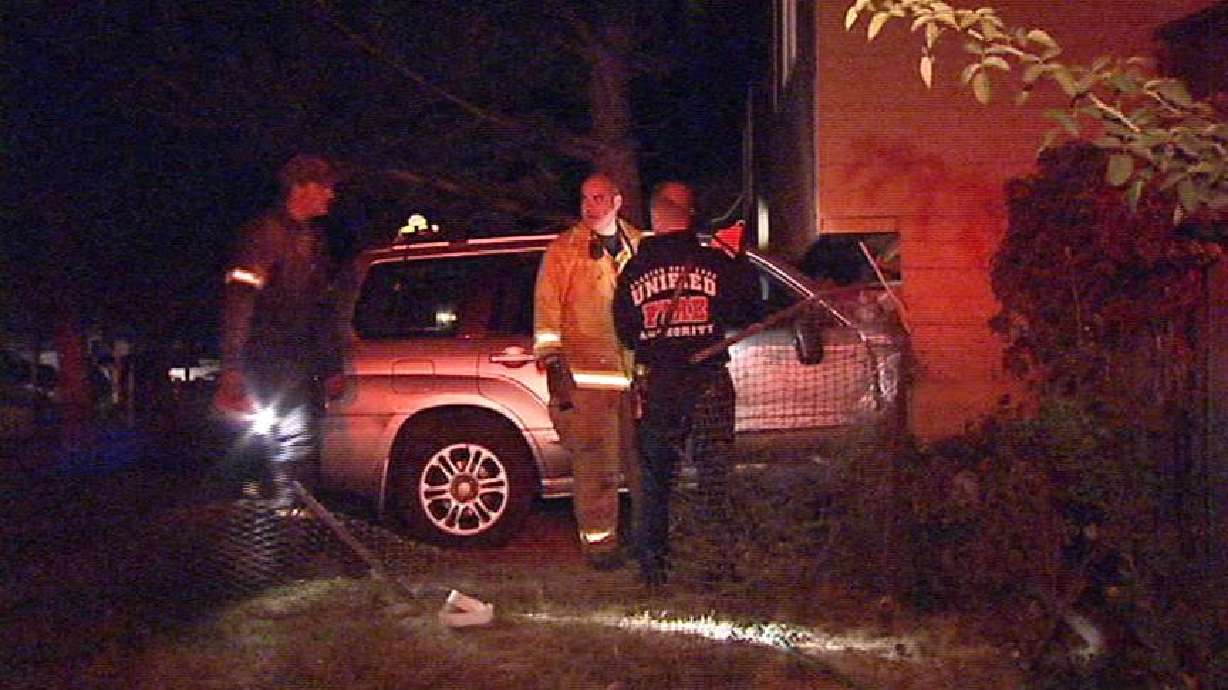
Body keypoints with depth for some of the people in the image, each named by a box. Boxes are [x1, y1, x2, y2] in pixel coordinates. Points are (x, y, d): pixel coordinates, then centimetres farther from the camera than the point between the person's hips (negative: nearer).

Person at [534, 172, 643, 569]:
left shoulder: (640, 246, 14)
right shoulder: (564, 249, 3)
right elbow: (546, 308, 0)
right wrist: (552, 362, -8)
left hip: (638, 371, 4)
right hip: (586, 374, -3)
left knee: (643, 461, 10)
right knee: (595, 466, -4)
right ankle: (598, 540, 7)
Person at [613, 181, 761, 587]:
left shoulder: (634, 270, 0)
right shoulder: (718, 263, -4)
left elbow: (623, 330, 7)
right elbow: (747, 314, 5)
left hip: (656, 382, 1)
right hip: (709, 381, -1)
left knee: (655, 476, 12)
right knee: (714, 474, 6)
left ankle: (652, 566, 15)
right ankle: (723, 561, 6)